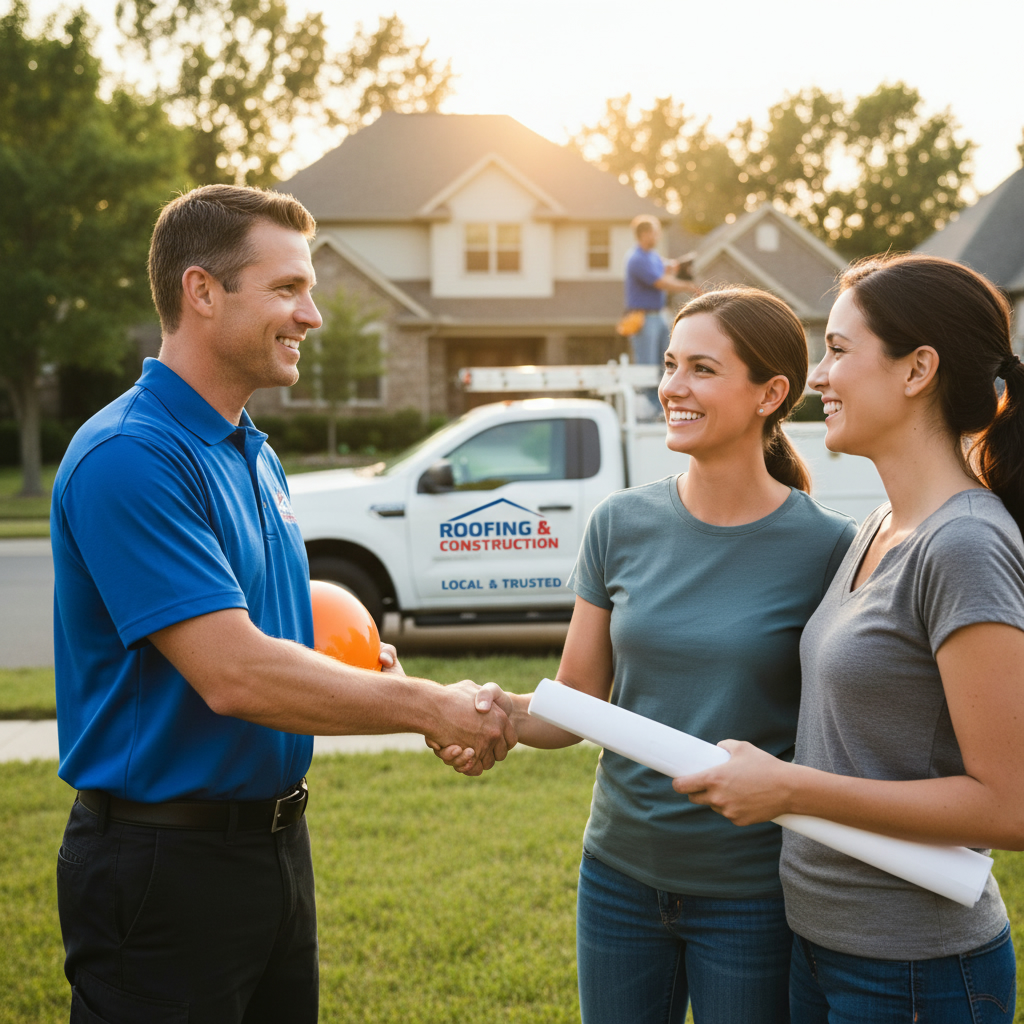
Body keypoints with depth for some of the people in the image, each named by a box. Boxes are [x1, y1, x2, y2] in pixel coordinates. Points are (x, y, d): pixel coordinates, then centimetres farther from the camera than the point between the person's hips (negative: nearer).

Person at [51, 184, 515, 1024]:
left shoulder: (255, 456, 11)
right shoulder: (129, 457, -20)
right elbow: (232, 674, -27)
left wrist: (352, 666, 0)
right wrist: (429, 707, -19)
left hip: (276, 840, 9)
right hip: (165, 859, -9)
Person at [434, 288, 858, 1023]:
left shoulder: (828, 547, -10)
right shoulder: (622, 524, -1)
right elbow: (578, 700, 2)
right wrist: (504, 712, -17)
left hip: (751, 895, -3)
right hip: (621, 873, 3)